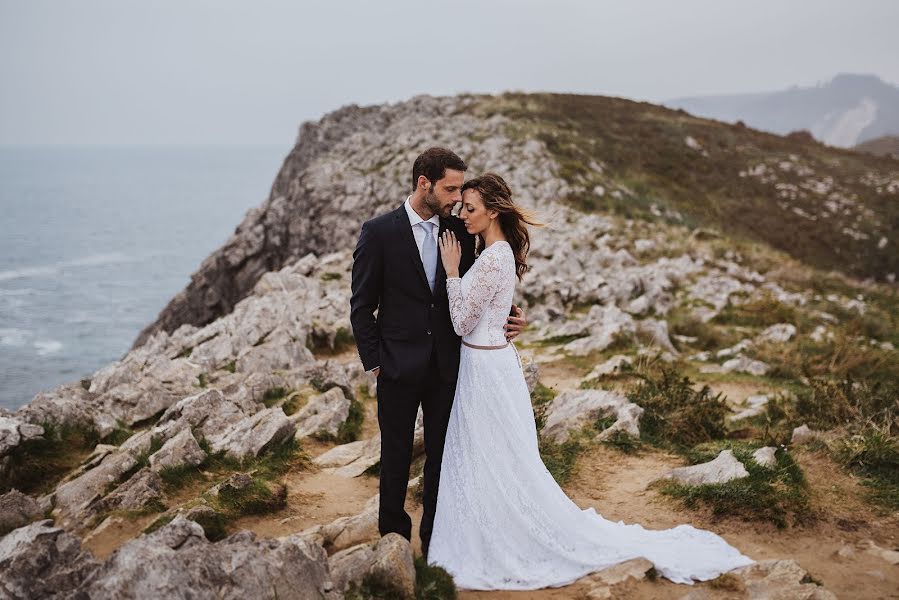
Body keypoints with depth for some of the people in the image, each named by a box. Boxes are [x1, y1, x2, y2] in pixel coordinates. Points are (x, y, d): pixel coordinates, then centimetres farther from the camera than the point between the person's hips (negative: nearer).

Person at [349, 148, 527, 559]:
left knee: (441, 454, 11)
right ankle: (393, 535, 29)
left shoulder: (459, 232, 2)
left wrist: (506, 315, -6)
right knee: (396, 455, 11)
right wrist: (373, 362, -8)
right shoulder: (379, 232, -9)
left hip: (446, 366, 3)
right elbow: (362, 305, -5)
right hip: (399, 367, -3)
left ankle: (435, 540, 26)